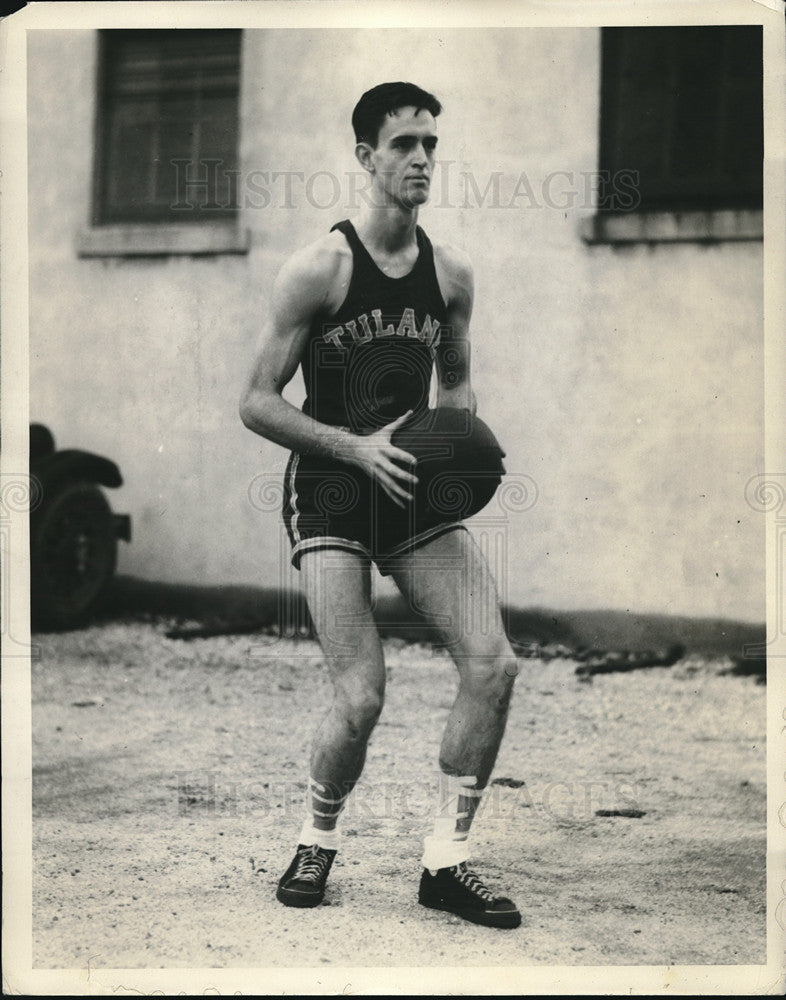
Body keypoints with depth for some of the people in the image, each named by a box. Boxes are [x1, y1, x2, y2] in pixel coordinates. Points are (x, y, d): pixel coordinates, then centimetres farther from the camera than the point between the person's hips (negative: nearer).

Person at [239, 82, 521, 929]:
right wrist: (355, 447, -19)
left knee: (493, 665, -10)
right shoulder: (318, 269, -9)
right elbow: (257, 403, -8)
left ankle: (445, 861, 5)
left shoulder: (451, 272, 7)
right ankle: (316, 843, 17)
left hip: (419, 492, 5)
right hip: (329, 493, -5)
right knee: (360, 698, -14)